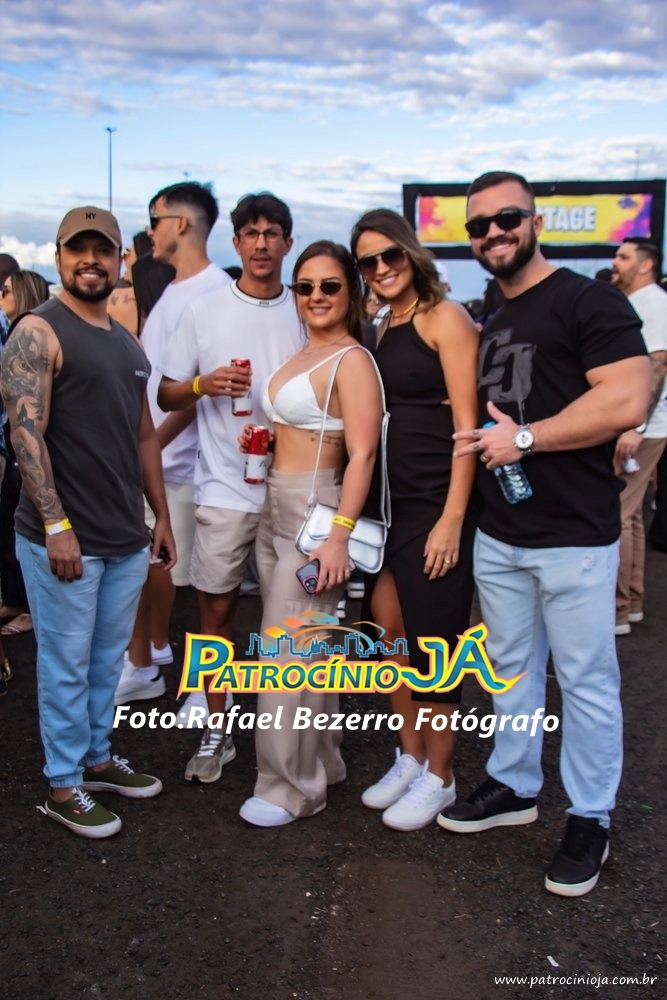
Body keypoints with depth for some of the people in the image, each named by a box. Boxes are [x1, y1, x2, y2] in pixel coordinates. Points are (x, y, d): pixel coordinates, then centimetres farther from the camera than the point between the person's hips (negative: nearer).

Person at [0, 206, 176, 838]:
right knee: (66, 665, 4)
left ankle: (96, 759, 34)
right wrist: (57, 525, -23)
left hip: (126, 538, 7)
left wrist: (162, 516, 17)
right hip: (62, 537, -7)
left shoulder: (128, 345, 14)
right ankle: (63, 786, 19)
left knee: (108, 660, 17)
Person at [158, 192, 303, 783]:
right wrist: (204, 385, -14)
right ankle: (217, 732, 19)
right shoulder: (204, 312, 3)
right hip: (224, 488, 0)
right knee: (216, 609, 4)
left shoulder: (305, 314, 6)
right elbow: (166, 395, 6)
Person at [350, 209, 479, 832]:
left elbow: (466, 425, -13)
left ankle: (438, 776, 18)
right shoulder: (384, 329, 13)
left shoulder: (444, 318, -8)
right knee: (389, 630, 11)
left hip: (437, 499, -7)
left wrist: (452, 518, -18)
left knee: (431, 638, 1)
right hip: (391, 499, 7)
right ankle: (410, 757, 28)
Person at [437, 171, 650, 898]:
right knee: (511, 667, 18)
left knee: (585, 681, 4)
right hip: (498, 535, 8)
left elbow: (626, 402, -21)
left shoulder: (588, 301, -10)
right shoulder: (488, 322, 15)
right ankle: (514, 785, 35)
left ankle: (590, 819, 20)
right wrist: (480, 441, 6)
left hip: (574, 538, -7)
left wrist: (523, 439, -18)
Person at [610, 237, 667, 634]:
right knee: (628, 513, 13)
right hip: (628, 426, 10)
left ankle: (616, 608, -2)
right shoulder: (630, 305, 18)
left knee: (614, 514, -9)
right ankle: (631, 601, 21)